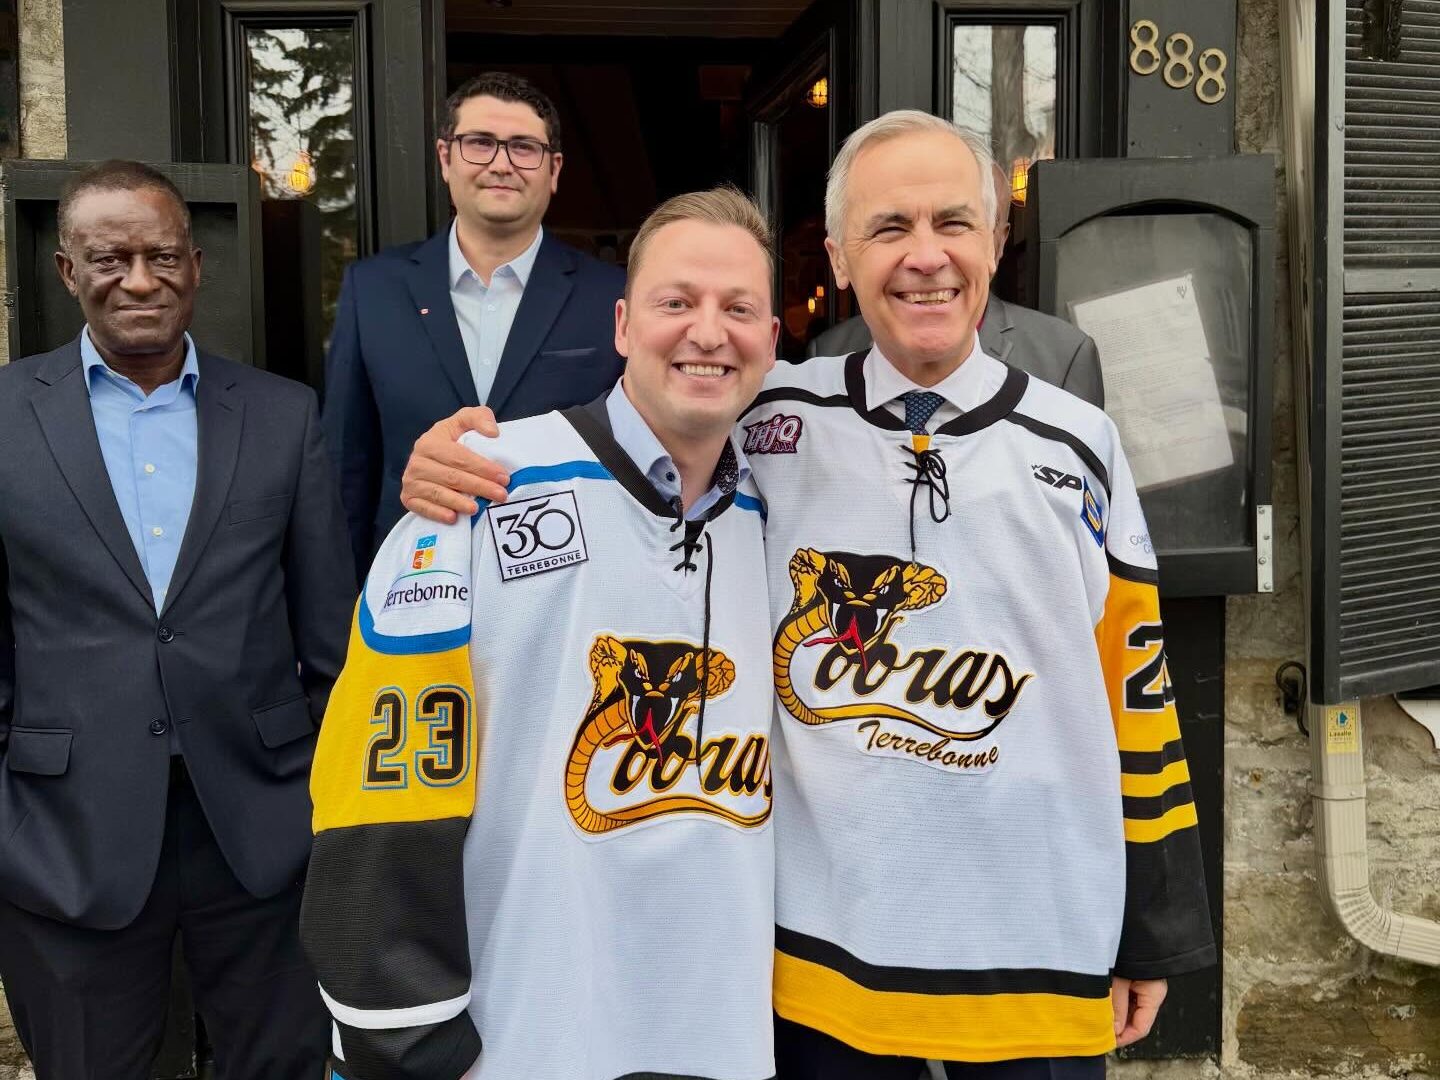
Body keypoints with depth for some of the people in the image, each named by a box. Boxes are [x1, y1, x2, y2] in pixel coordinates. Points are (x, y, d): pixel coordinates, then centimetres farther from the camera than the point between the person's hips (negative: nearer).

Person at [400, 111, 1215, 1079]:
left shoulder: (1078, 444, 0)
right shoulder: (768, 421, -3)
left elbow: (1134, 683, 5)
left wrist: (1153, 932, 8)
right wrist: (464, 463, -16)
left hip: (1041, 945, 1)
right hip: (824, 943, 0)